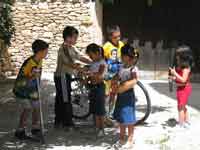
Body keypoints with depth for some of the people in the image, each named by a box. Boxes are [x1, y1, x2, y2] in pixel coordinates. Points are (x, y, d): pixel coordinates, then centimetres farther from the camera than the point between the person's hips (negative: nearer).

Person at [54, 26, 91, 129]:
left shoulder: (71, 48, 11)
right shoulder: (63, 49, -19)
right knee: (65, 100, -3)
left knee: (60, 99, 14)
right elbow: (69, 63, -28)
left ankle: (58, 121, 23)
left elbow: (81, 57, 7)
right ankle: (67, 123, 4)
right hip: (62, 76, -10)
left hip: (66, 76, 10)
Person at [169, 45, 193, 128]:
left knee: (180, 107, -4)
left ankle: (181, 125, 2)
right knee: (183, 106, 19)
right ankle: (186, 122, 31)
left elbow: (183, 80, -25)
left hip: (184, 88, -10)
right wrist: (173, 77, -1)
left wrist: (175, 73, -26)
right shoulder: (180, 66, 6)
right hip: (181, 88, 10)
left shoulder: (186, 67, -19)